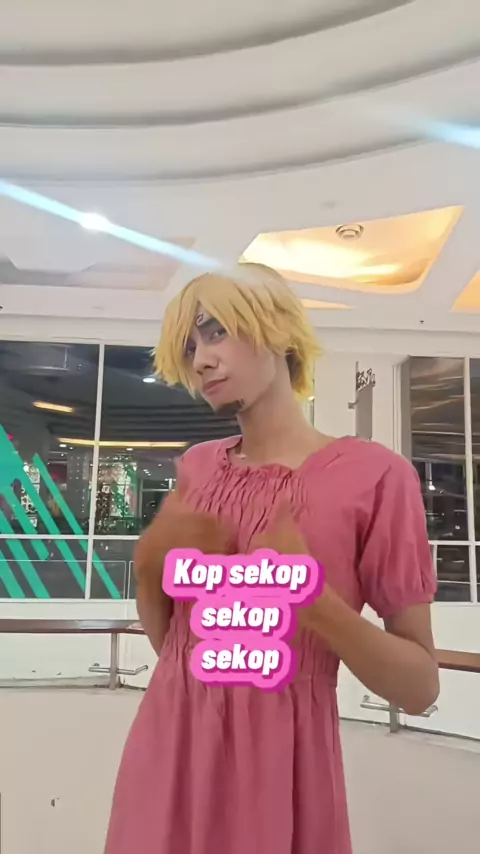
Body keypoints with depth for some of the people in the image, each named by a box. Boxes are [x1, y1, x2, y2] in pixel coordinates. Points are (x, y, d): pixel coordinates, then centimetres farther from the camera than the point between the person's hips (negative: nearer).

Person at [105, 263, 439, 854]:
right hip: (168, 749, 5)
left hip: (280, 759, -4)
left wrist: (317, 603, -27)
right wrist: (149, 561, -12)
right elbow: (165, 640, 7)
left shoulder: (373, 475, -15)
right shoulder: (198, 467, 1)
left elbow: (421, 687, -11)